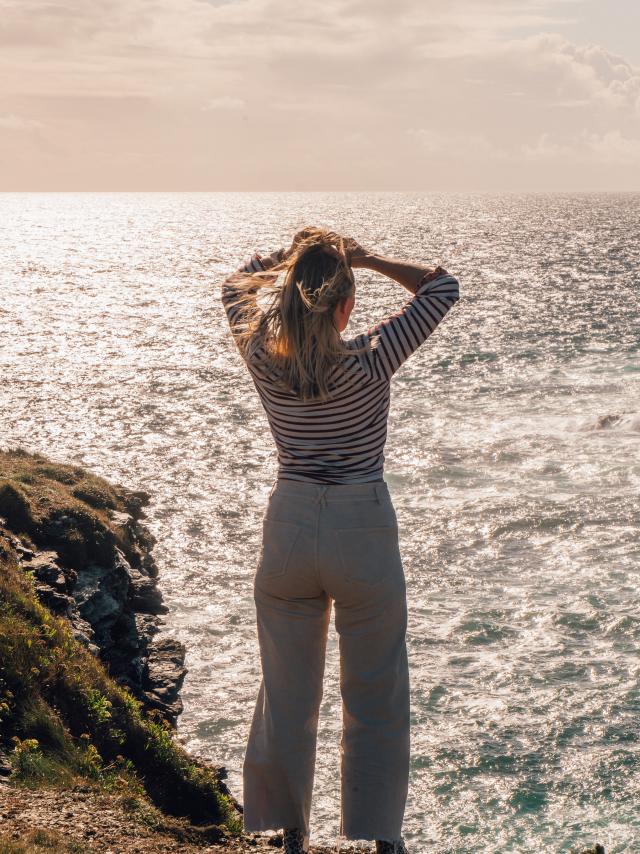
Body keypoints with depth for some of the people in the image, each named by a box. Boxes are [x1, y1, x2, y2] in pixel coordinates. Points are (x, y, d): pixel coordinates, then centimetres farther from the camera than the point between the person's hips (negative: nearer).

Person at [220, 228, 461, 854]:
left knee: (286, 695, 15)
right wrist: (366, 259, -3)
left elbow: (237, 283, 15)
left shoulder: (263, 358, -6)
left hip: (288, 529, 3)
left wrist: (296, 257, 7)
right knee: (375, 700, 12)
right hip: (363, 533, -3)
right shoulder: (368, 362, -15)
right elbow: (442, 288, -2)